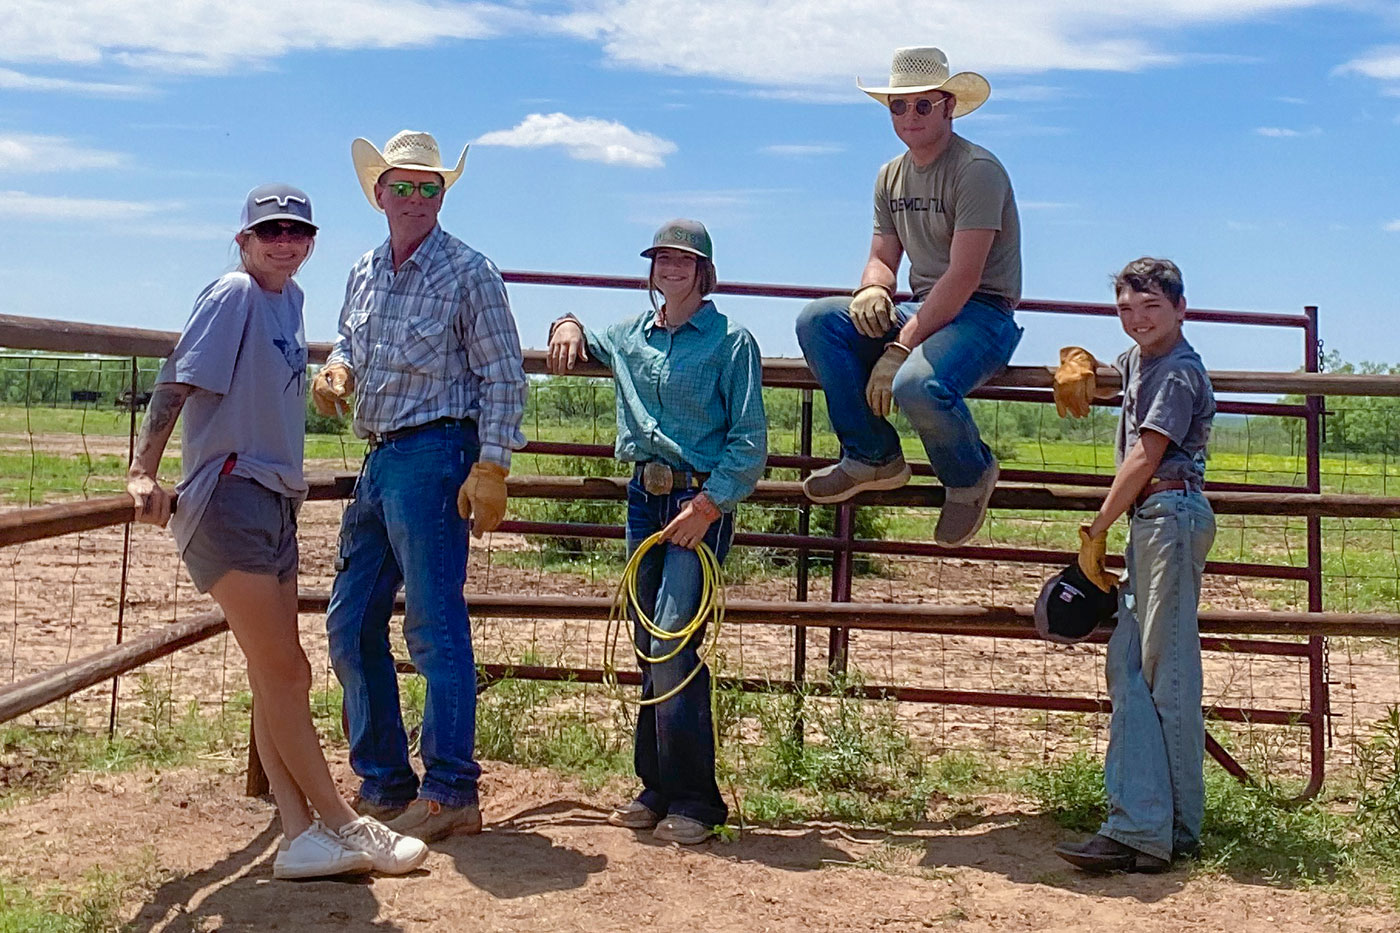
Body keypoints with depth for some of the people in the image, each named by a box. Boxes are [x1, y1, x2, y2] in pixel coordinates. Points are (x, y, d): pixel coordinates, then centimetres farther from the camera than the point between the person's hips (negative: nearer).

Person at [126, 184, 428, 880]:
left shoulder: (290, 300, 14)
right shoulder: (234, 295, -9)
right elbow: (177, 381, -15)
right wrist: (143, 473, -21)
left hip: (275, 499, 9)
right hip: (228, 497, -9)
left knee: (277, 679, 8)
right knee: (284, 673, -4)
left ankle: (302, 836, 12)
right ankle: (345, 827, 4)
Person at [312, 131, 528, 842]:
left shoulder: (467, 271, -5)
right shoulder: (364, 273, 15)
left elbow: (503, 378, -8)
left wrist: (491, 468, -16)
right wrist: (336, 369, 4)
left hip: (433, 455, -8)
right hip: (379, 460, 8)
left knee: (435, 625, -8)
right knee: (350, 623, 10)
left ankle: (450, 794, -1)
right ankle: (382, 784, 21)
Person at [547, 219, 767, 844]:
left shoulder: (731, 342, -1)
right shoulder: (628, 335, 16)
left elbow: (750, 441, -6)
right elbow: (576, 337, 37)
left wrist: (708, 505, -16)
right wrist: (568, 326, 13)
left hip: (701, 499, -6)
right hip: (644, 495, 6)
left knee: (675, 645, -16)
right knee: (648, 648, 7)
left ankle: (694, 799, -8)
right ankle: (655, 789, 16)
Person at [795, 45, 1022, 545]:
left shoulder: (977, 169, -13)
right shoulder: (891, 176, 12)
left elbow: (963, 277, -21)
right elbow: (882, 258, 14)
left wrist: (900, 347, -26)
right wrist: (872, 289, -13)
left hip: (982, 314, -7)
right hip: (921, 312, 8)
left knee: (917, 384, -38)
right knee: (817, 321, -15)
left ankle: (971, 473, -4)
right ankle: (873, 457, -8)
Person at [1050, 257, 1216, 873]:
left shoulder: (1178, 371, -8)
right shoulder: (1136, 361, 20)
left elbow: (1145, 457, -14)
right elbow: (1107, 380, 46)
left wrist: (1095, 531, -10)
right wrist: (1080, 366, 22)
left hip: (1171, 516, -10)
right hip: (1148, 520, 10)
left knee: (1168, 677, -8)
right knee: (1128, 670, 2)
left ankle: (1174, 833, -3)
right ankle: (1138, 824, 0)